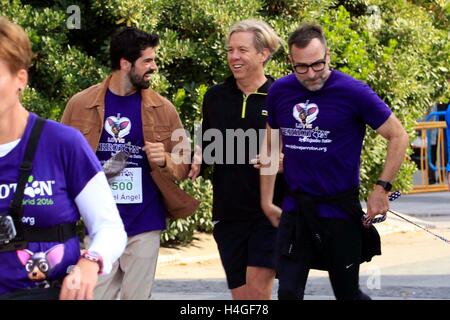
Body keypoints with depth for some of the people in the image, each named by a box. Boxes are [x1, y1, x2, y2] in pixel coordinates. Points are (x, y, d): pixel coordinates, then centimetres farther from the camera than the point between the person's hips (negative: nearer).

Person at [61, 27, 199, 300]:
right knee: (97, 295, 0)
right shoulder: (81, 104, 0)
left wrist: (164, 161, -14)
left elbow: (184, 165, 8)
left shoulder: (163, 109, 3)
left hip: (144, 227, 1)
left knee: (137, 296, 4)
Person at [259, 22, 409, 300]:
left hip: (340, 211, -3)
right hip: (295, 211, 4)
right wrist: (266, 200, 14)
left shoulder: (353, 92, -13)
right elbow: (270, 146, 14)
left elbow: (399, 137, -6)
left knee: (347, 293, 8)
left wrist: (382, 189, -11)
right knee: (288, 292, -3)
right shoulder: (280, 92, 0)